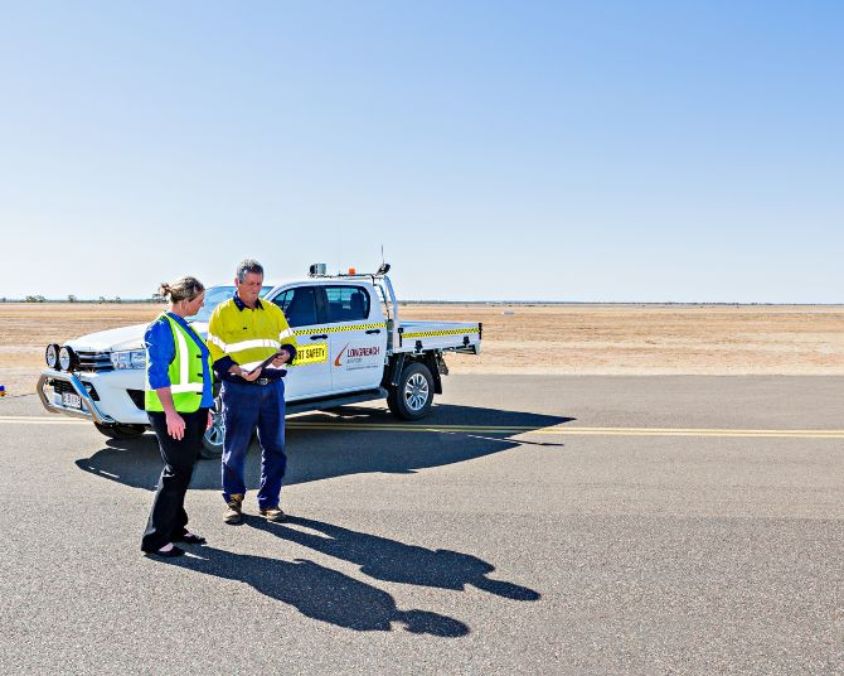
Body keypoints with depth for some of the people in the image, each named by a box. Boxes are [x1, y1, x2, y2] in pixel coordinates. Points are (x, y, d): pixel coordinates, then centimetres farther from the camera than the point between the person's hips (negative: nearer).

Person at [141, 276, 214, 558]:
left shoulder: (184, 327, 15)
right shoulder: (162, 328, -13)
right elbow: (157, 374, -19)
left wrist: (205, 408, 20)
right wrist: (170, 413, -24)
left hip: (192, 410, 9)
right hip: (172, 413, -9)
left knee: (183, 472, 15)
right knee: (176, 473, -5)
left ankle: (176, 527, 27)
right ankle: (155, 538, 3)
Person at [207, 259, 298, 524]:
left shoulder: (273, 311, 13)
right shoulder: (222, 313, 1)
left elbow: (289, 341, 16)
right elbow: (215, 354, -4)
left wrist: (284, 355, -7)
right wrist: (239, 371, -19)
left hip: (272, 386, 4)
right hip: (239, 390, -4)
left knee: (274, 446, 7)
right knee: (235, 449, 4)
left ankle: (269, 502, 19)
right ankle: (233, 500, 21)